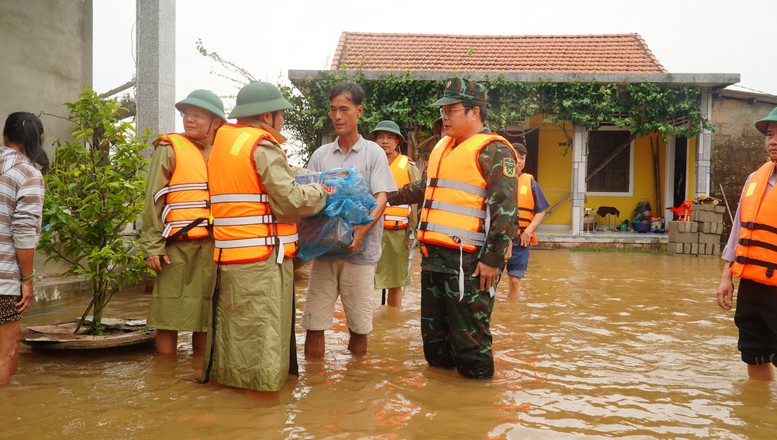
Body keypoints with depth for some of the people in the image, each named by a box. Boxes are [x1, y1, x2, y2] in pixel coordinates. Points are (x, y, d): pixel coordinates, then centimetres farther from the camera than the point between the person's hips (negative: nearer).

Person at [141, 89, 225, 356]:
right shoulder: (170, 149, 3)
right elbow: (153, 200, -2)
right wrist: (152, 246, -10)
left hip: (214, 247, 4)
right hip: (179, 246, -4)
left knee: (206, 315, 9)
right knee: (170, 315, -2)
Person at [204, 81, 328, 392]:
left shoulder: (224, 140, 12)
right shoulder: (262, 146, -11)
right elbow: (291, 200, -14)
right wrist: (321, 191, 3)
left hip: (227, 253, 8)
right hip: (263, 255, -8)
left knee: (233, 324, 18)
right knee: (263, 328, 0)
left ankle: (226, 373, 30)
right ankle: (263, 381, 7)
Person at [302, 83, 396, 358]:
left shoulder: (373, 153, 4)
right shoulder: (320, 155, 11)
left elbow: (381, 199, -5)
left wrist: (364, 228, -24)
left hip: (360, 250, -2)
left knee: (359, 324, 6)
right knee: (314, 322, 2)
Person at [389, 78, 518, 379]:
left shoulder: (492, 150, -8)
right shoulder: (442, 147, 18)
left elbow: (505, 209, -15)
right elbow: (423, 188, 34)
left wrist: (492, 260, -19)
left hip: (468, 260, -8)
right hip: (433, 254, 8)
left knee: (469, 336, 1)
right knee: (433, 330, 18)